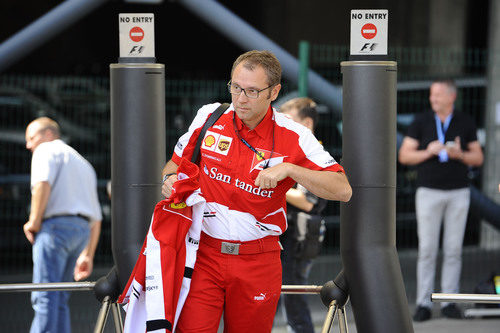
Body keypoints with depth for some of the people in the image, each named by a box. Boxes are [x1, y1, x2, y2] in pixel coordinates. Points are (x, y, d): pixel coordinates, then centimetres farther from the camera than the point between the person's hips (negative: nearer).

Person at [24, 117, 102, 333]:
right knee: (58, 299, 8)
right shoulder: (82, 163, 31)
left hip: (56, 225, -8)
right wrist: (87, 256, 24)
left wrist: (34, 221, -9)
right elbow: (95, 218, 26)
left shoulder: (47, 150, 6)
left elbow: (42, 183, -16)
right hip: (82, 229, 8)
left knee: (45, 297, -14)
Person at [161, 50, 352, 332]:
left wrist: (288, 169, -22)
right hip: (202, 254, 1)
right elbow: (177, 161, 18)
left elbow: (343, 190, -12)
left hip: (258, 263, -1)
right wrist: (170, 178, -6)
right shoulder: (210, 117, 1)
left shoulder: (293, 137, -6)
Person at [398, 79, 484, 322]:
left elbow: (478, 158, 7)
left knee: (453, 250, 2)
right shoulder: (421, 122, 2)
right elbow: (404, 156, 1)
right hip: (429, 191, -1)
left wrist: (460, 154, -13)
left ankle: (449, 302, 7)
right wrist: (428, 152, -16)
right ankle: (423, 304, -1)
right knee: (427, 249, -3)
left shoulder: (465, 123, 5)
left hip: (458, 193, 1)